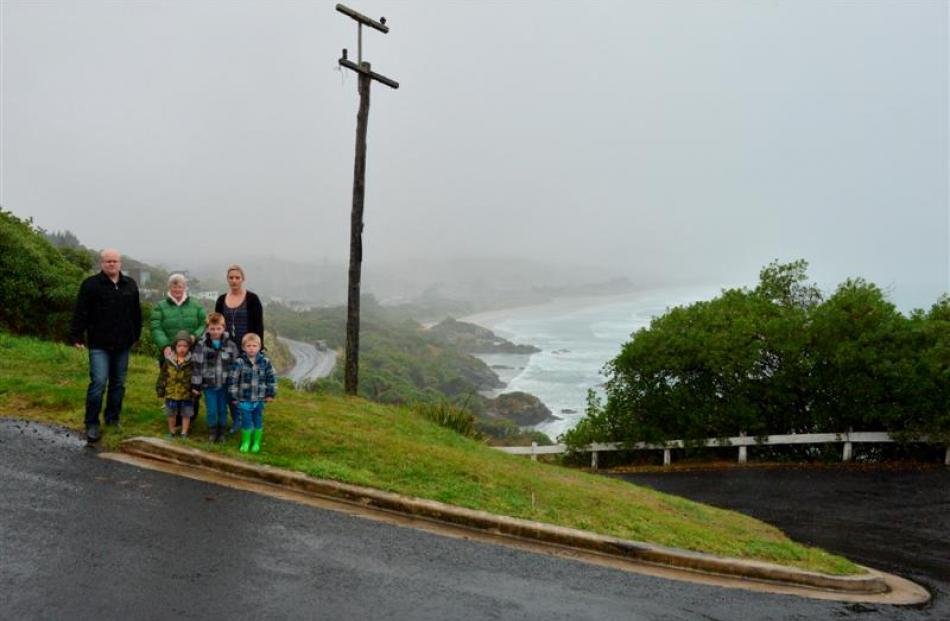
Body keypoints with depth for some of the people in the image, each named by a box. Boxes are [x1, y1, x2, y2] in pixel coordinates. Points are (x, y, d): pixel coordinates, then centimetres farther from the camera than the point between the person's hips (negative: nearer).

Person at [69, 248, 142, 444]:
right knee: (98, 382, -11)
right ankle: (92, 425, -2)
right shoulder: (91, 285, -4)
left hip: (122, 345, 5)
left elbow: (136, 314, 17)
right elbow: (80, 313, -6)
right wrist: (76, 336, -11)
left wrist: (135, 336, 17)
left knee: (118, 383, 11)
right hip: (99, 345, -5)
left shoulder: (130, 285, 10)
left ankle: (113, 419, 24)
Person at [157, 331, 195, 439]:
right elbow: (162, 376, 2)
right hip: (171, 393, 2)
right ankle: (171, 432, 32)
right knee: (171, 414, 16)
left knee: (186, 414, 9)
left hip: (186, 394, -2)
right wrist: (160, 390, 3)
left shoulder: (192, 362, -9)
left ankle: (184, 433, 23)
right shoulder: (168, 361, -4)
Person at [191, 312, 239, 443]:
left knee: (223, 409, 13)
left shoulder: (230, 344, -5)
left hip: (224, 384, 1)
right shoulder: (201, 345, -10)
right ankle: (212, 432, 28)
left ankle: (222, 432, 30)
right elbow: (197, 365, -7)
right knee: (211, 410, 7)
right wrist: (195, 384, -6)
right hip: (208, 384, -1)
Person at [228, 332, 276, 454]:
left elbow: (272, 378, 5)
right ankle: (245, 442, 27)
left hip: (259, 399, 2)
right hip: (244, 399, -1)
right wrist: (233, 396, -4)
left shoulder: (265, 362, -5)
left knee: (258, 422, 12)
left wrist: (271, 393, 5)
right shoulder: (239, 363, -11)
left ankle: (256, 443, 29)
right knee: (246, 422, 8)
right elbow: (233, 380, -5)